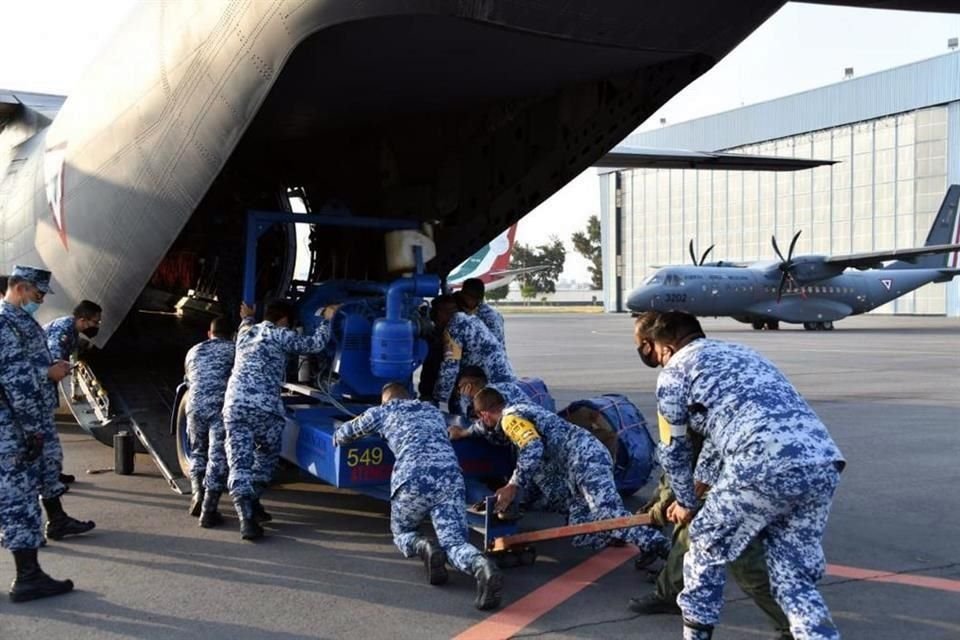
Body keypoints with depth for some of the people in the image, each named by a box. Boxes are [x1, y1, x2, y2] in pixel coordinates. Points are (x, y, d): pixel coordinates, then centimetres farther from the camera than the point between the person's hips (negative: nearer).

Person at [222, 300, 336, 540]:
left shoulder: (246, 332, 25)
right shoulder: (280, 335, 8)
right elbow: (315, 344, 10)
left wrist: (247, 318, 71)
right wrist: (327, 319, 25)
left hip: (234, 405, 4)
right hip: (265, 407, -4)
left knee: (239, 464, 0)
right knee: (266, 458, 19)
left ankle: (246, 517, -14)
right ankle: (252, 504, 22)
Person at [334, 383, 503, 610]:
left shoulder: (382, 411, 25)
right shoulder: (434, 411, 35)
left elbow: (341, 436, 37)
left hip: (413, 479, -2)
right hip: (451, 478, 2)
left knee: (401, 534, 23)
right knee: (455, 543, -4)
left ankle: (423, 547, -12)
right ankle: (483, 567, -39)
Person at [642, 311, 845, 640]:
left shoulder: (674, 370, 14)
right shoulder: (741, 352, 36)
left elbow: (673, 450, 21)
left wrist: (687, 502, 38)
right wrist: (718, 494, 55)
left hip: (766, 466, -6)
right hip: (823, 462, 7)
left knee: (707, 545, 18)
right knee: (795, 577, 16)